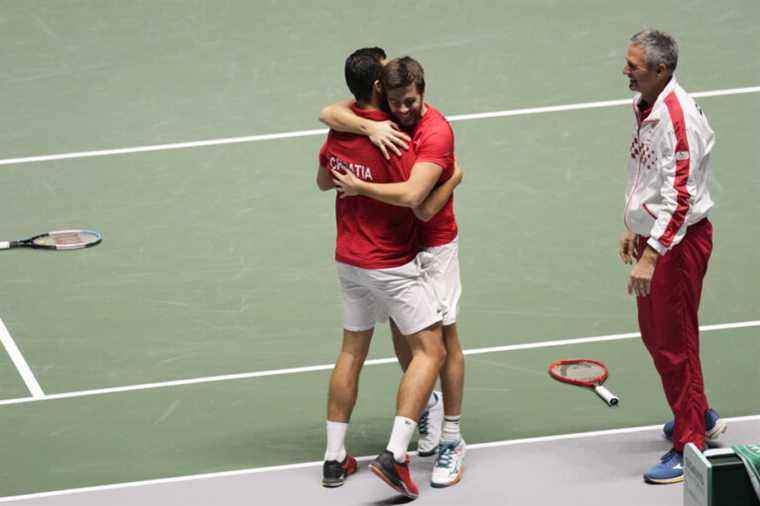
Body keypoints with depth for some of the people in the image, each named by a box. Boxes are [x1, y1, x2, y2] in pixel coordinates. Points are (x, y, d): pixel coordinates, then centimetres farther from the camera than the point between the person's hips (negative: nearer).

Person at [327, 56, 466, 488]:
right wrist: (370, 127, -34)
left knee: (443, 335, -2)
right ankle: (427, 404, 36)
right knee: (401, 331, 10)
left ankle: (452, 439, 5)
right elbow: (328, 114, -18)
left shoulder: (436, 131, -24)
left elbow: (411, 196, -35)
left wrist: (360, 187, -26)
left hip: (434, 245, -6)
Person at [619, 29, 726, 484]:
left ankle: (689, 448, 9)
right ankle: (700, 417, 39)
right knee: (654, 334, 20)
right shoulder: (643, 107, 6)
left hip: (679, 241, -10)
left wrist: (652, 255, -30)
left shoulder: (679, 118, -24)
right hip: (651, 235, 10)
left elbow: (680, 198, -28)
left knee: (675, 343, -2)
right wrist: (633, 228, 24)